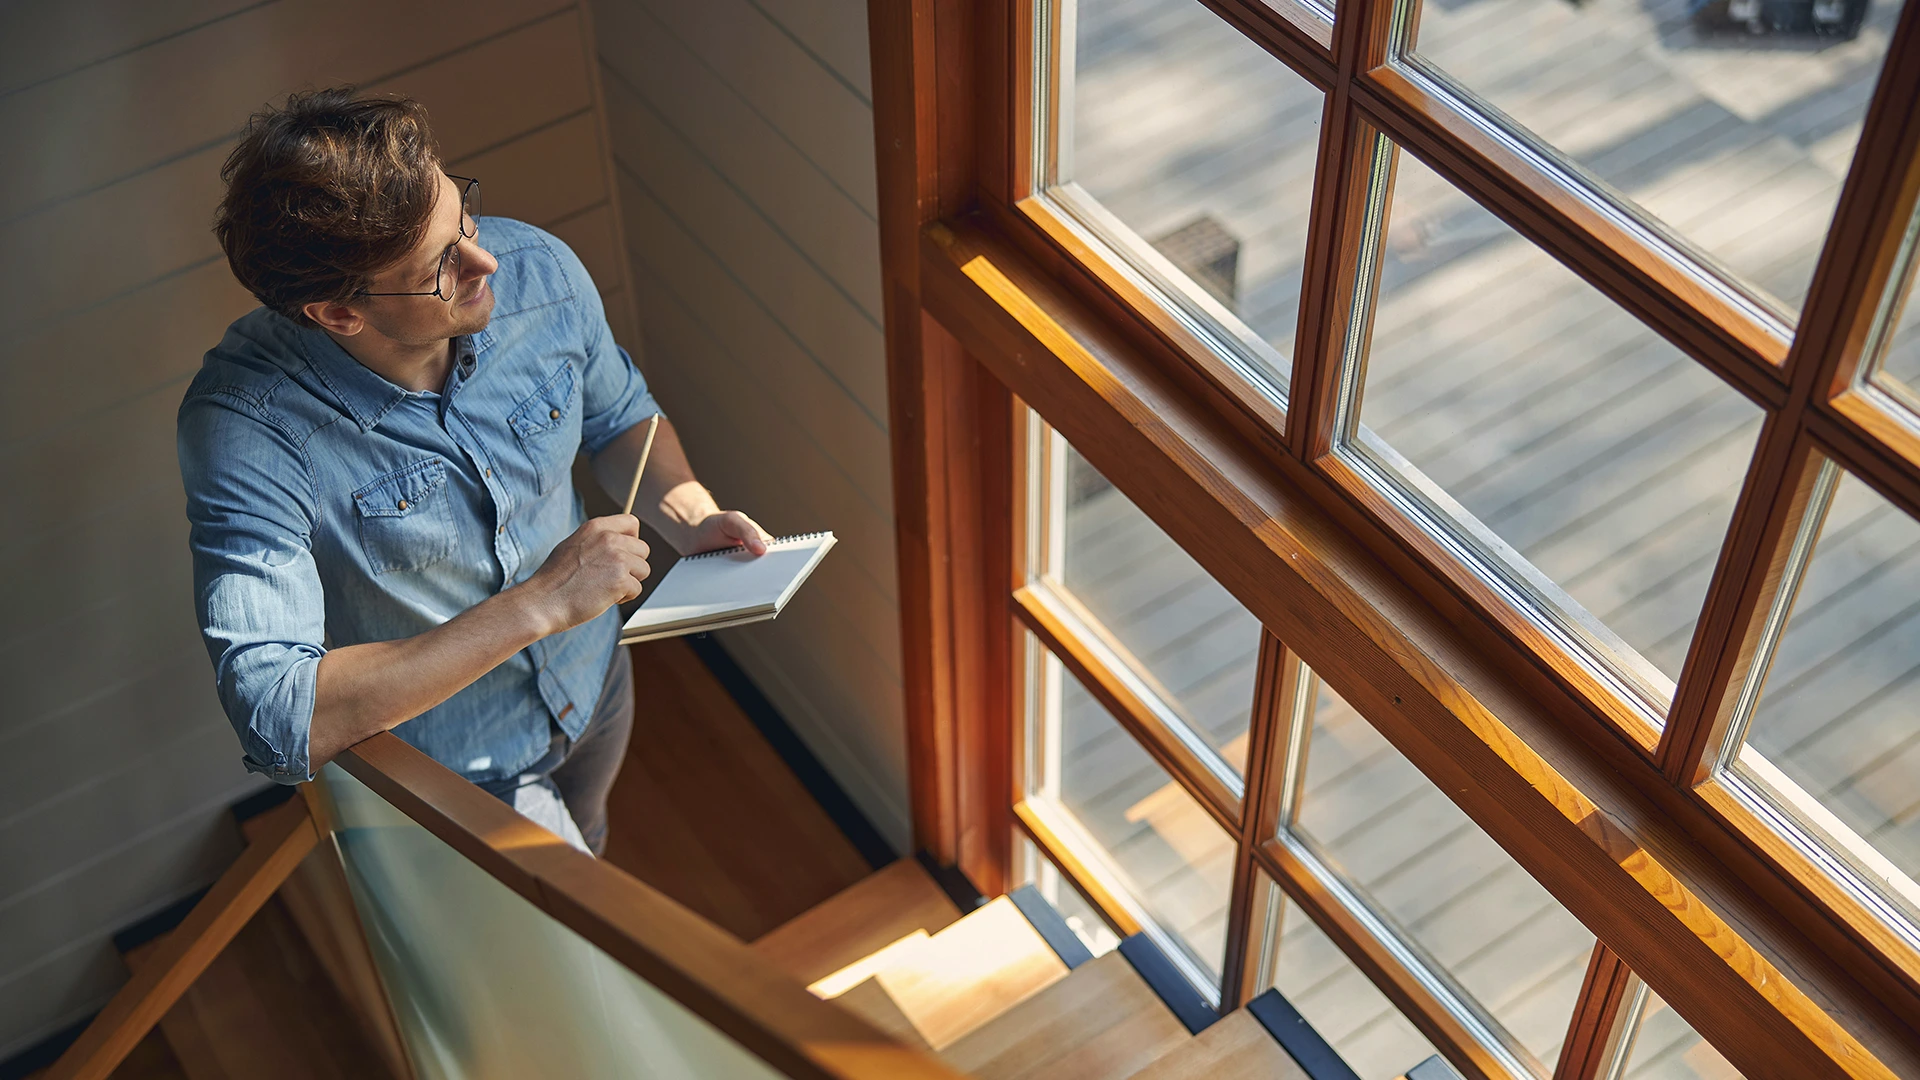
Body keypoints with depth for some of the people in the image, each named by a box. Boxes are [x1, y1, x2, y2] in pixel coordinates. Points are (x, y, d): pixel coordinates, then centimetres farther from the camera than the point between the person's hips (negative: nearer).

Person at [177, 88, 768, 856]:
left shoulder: (537, 273, -23)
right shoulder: (246, 429, -37)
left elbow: (619, 415, 0)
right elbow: (279, 722, -44)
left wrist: (688, 513, -20)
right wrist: (537, 606, -45)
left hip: (591, 682, 5)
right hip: (444, 772, -5)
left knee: (584, 845, 34)